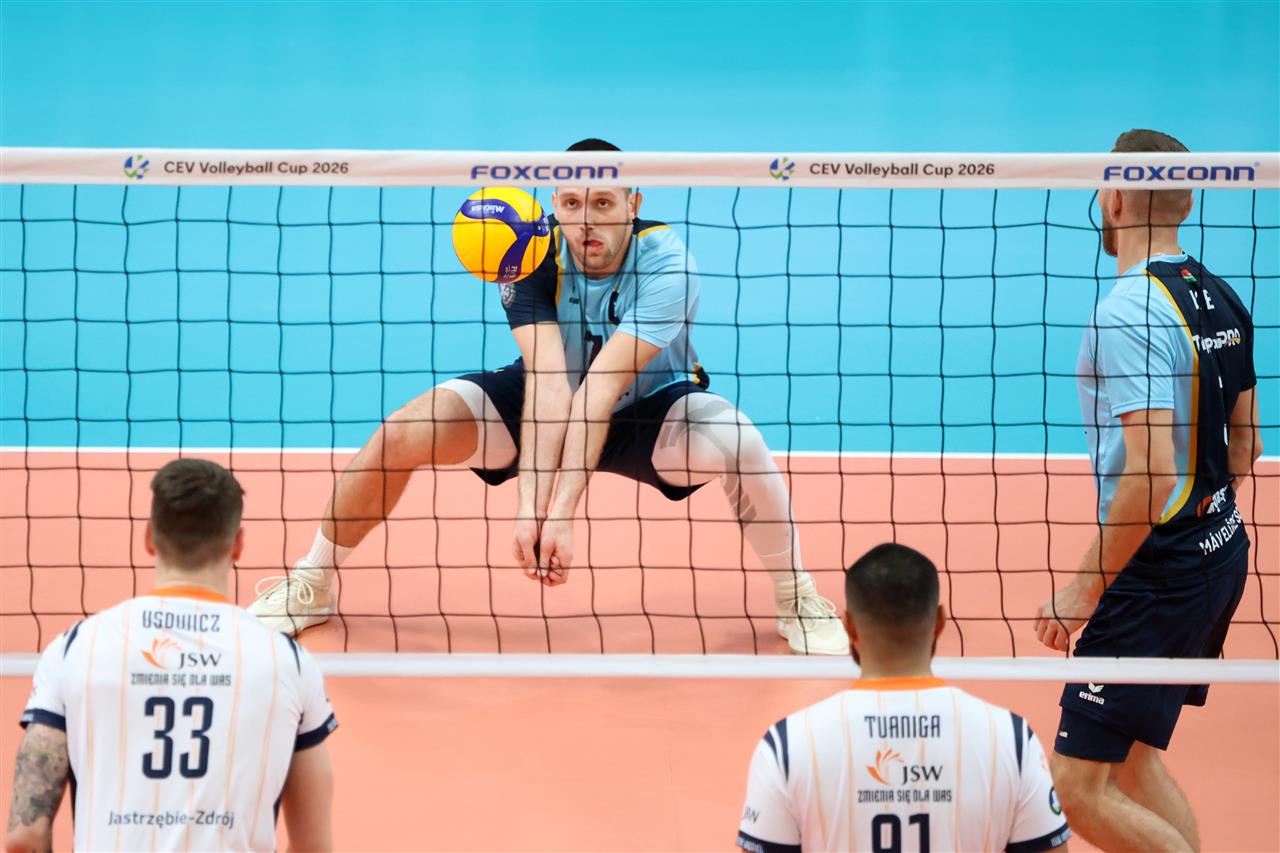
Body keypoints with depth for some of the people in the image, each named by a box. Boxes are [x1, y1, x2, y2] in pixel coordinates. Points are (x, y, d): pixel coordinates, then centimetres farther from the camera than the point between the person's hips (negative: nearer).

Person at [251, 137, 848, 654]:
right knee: (405, 431, -19)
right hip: (539, 406, 2)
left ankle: (797, 599, -7)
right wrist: (530, 504, -45)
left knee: (736, 443, -33)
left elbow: (603, 386, -39)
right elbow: (549, 380, -33)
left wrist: (562, 512, -45)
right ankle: (312, 586, 4)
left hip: (649, 407, -2)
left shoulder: (666, 265, -30)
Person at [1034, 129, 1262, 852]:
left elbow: (1150, 474, -26)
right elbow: (1245, 448, 18)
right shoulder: (1220, 298, 8)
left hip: (1159, 575, -9)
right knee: (1132, 762, 20)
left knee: (1078, 791, -7)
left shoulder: (1127, 313, -20)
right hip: (1220, 551, 9)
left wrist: (1086, 588, -18)